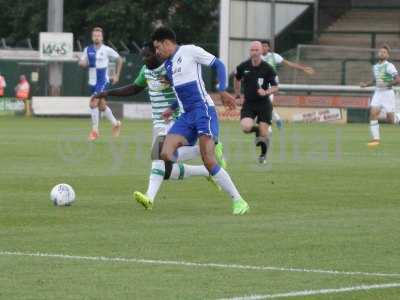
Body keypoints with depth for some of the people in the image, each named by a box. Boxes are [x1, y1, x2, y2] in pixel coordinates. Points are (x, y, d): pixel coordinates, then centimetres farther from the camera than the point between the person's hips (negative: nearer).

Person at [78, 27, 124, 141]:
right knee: (101, 106, 16)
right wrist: (81, 62, -14)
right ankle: (115, 123, 36)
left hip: (103, 81, -6)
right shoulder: (88, 50, 6)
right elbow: (83, 63, 10)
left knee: (93, 104, -18)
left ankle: (95, 130, -12)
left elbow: (119, 60, 6)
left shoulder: (107, 50, -5)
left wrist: (117, 75, 3)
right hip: (92, 81, 6)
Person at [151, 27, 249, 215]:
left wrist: (222, 91, -12)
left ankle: (238, 202, -12)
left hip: (203, 110, -8)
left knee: (209, 161, -19)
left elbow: (218, 65, 0)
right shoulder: (167, 65, 21)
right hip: (186, 115, 8)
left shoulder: (190, 51, -2)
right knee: (166, 155, -12)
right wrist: (173, 108, 19)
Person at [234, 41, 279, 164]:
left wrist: (266, 92, -25)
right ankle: (256, 130, 16)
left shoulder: (267, 68, -10)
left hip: (264, 103, -1)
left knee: (264, 134, -3)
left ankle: (263, 154, 28)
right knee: (246, 128, -23)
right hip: (248, 103, 1)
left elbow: (275, 87, -6)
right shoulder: (243, 67, -4)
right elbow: (237, 78, 18)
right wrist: (237, 92, 25)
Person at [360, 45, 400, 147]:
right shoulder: (375, 67, 12)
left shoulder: (389, 66, -10)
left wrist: (387, 84, -27)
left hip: (387, 93, -6)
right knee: (373, 114, -11)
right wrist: (366, 84, 12)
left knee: (390, 119, -3)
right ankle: (376, 139, -10)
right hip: (377, 93, 6)